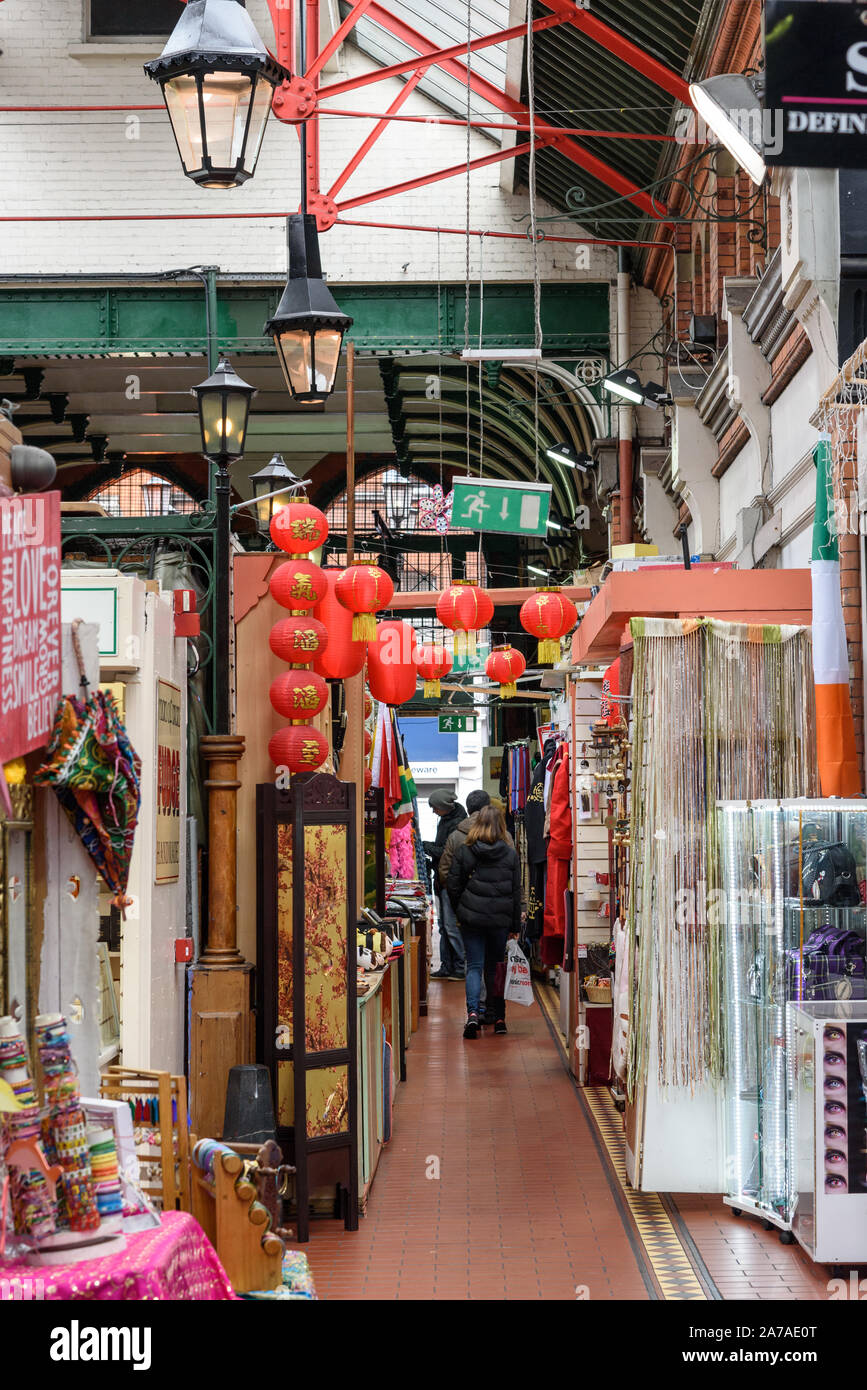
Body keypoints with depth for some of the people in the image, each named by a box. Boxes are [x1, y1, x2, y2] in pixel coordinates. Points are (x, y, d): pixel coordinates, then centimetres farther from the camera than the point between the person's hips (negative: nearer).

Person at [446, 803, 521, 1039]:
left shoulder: (463, 852, -3)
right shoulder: (510, 855, 0)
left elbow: (452, 886, -1)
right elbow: (516, 892, 3)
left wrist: (460, 912, 15)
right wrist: (515, 925, 10)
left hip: (471, 918, -1)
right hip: (500, 919, 1)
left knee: (474, 966, 2)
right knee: (495, 966, 13)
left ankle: (472, 1012, -16)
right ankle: (498, 1018, 16)